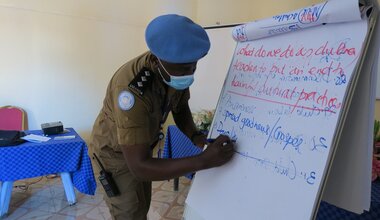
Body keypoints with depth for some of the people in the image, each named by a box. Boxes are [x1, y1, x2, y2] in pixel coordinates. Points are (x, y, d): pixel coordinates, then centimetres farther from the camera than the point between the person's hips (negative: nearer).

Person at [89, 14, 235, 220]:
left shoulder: (176, 68, -19)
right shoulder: (132, 88, -41)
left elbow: (180, 108, -2)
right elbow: (139, 167, -41)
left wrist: (194, 136, -21)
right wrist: (204, 160, -45)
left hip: (141, 146, 7)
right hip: (114, 153, -7)